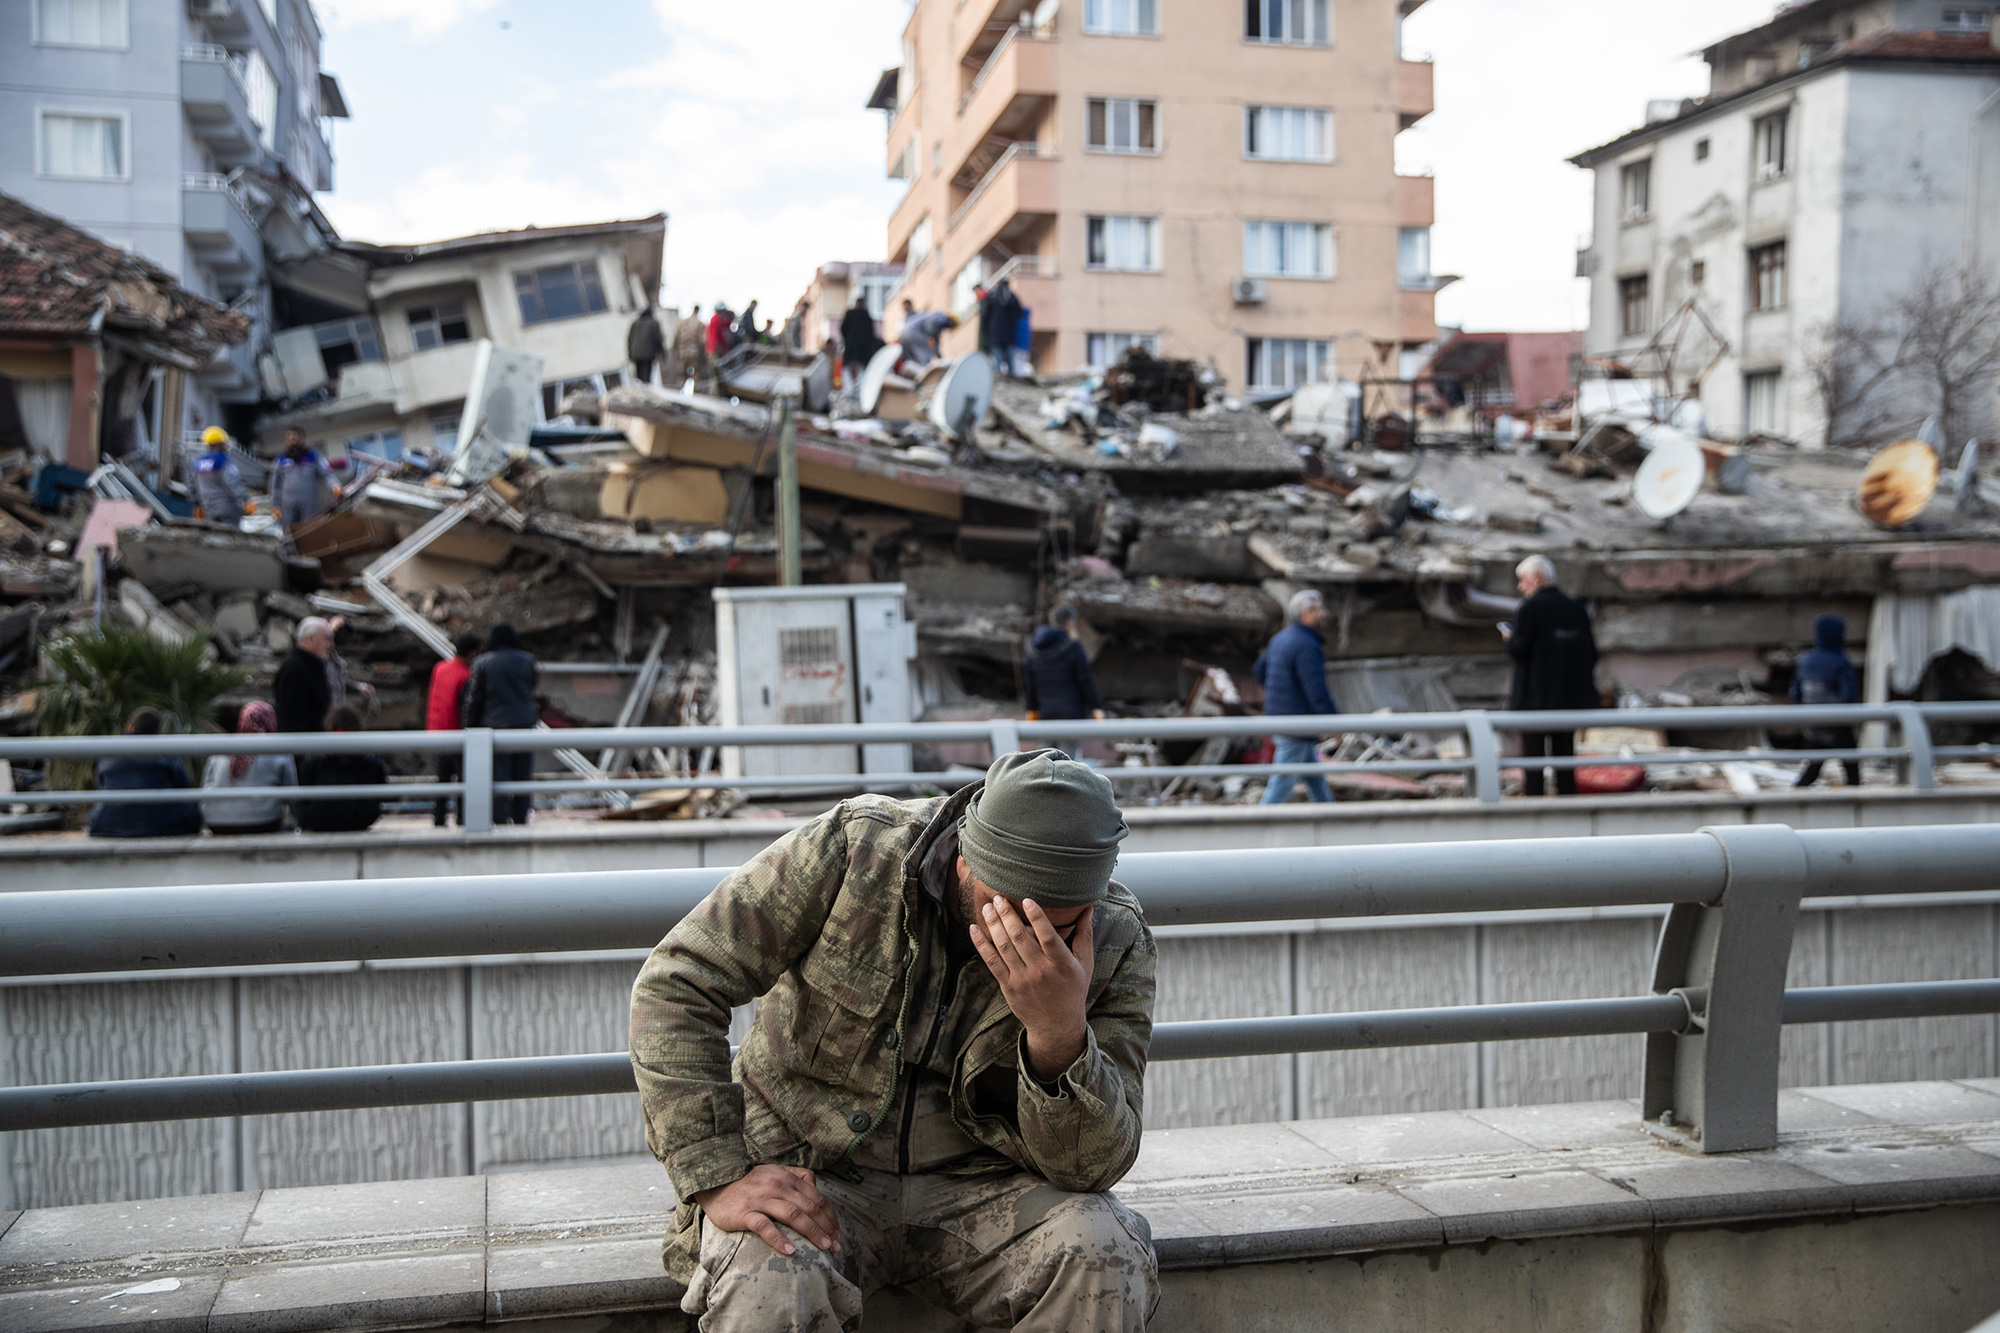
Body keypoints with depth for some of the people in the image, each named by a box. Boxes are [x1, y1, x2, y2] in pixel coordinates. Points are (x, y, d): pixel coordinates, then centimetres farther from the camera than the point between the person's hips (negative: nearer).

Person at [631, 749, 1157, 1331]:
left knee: (1103, 1253, -27)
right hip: (807, 1175, -1)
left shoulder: (1115, 944, -11)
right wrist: (719, 1177, -22)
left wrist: (1060, 1032, -34)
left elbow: (1090, 1167, -14)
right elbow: (675, 985, -14)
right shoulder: (852, 849, -17)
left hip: (977, 1186, 2)